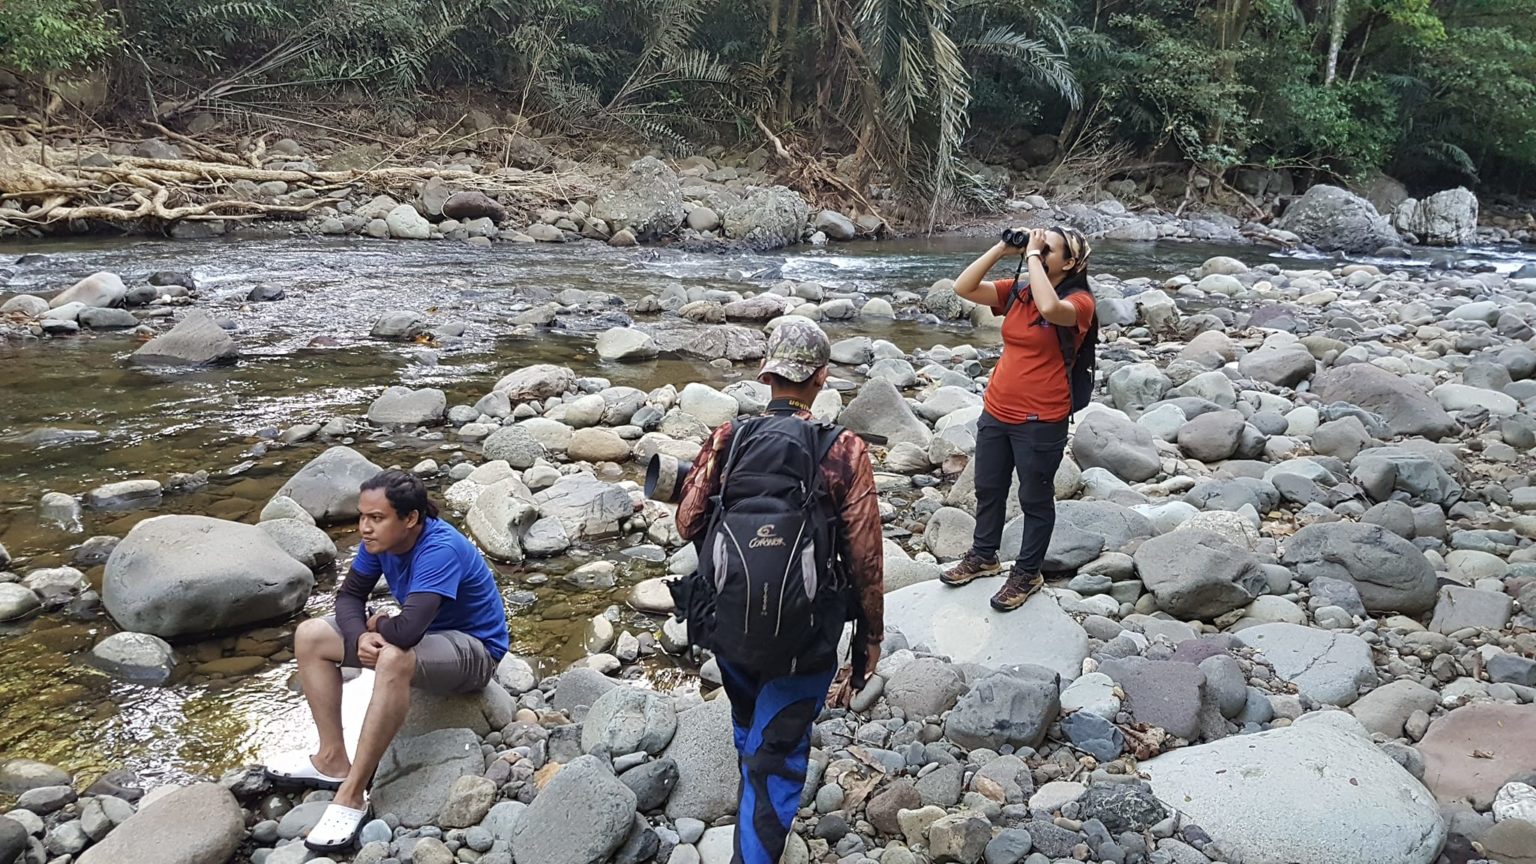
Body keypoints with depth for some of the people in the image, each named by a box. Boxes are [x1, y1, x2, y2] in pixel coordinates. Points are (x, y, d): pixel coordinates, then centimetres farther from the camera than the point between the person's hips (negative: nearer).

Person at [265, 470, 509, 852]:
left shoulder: (440, 549, -32)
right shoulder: (381, 539, -8)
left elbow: (407, 631, -40)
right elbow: (349, 596, -1)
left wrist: (376, 625, -16)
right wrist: (360, 636, -22)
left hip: (472, 650, -9)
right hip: (425, 634, 9)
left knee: (393, 659, -40)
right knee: (310, 635, 1)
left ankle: (352, 795, -29)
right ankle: (333, 760, 2)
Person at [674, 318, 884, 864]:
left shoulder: (727, 441, -9)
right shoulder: (844, 451, -14)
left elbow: (688, 523, -1)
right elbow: (865, 557, -12)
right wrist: (869, 639, -1)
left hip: (728, 627, 5)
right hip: (805, 639, -4)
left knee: (750, 728, 32)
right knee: (777, 758, 10)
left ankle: (757, 810, 60)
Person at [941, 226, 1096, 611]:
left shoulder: (1079, 300, -13)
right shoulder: (1016, 292, 4)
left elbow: (1050, 308, -36)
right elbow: (963, 288, -4)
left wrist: (1032, 255, -24)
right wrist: (1003, 249, -9)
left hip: (1041, 421, -6)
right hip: (995, 412, 6)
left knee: (1035, 499, 11)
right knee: (988, 489, 21)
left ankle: (1027, 573, 28)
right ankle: (983, 556, 41)